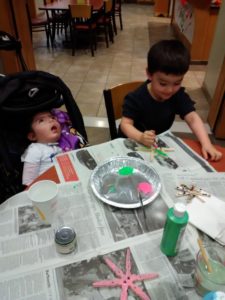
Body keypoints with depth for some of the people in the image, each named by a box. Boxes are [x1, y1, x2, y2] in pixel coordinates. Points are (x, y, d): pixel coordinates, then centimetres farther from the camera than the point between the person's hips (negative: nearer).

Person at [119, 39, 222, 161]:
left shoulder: (178, 95, -12)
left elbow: (193, 119, -17)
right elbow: (126, 124, -26)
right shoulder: (135, 98, -25)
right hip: (133, 142, -4)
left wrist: (206, 144, -31)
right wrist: (140, 137, -47)